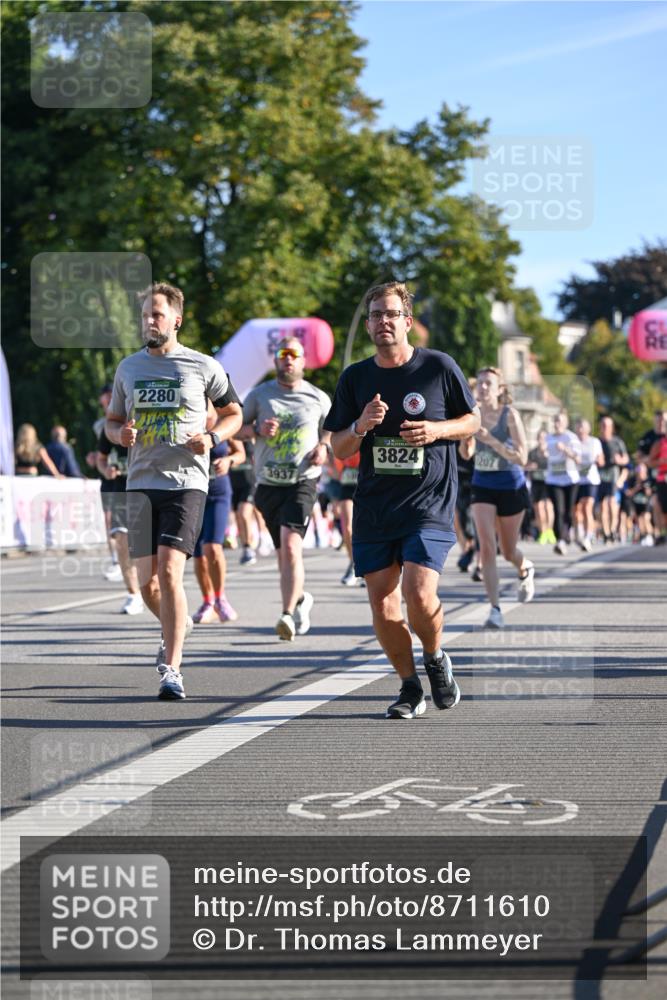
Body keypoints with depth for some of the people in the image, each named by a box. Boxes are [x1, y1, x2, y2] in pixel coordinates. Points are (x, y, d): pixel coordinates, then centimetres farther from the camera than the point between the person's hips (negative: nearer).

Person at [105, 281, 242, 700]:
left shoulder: (204, 367, 1)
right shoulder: (129, 367, 11)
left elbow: (234, 413, 13)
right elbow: (112, 420, 21)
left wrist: (212, 437, -7)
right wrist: (121, 434, -3)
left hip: (187, 482, -4)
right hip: (142, 482, 4)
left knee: (169, 571, -18)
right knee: (148, 582, 5)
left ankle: (172, 669, -14)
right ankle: (178, 625, 39)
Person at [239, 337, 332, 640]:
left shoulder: (318, 398, 6)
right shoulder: (259, 394, 7)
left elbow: (332, 429, 21)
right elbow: (236, 429, 11)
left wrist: (324, 447, -1)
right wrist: (258, 430, -10)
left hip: (302, 482, -3)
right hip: (268, 483, 3)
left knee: (291, 546, -21)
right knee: (282, 552, 13)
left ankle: (288, 615, -27)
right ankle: (300, 599, 39)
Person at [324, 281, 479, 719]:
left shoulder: (439, 366, -1)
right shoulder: (355, 378, 6)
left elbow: (473, 420, 9)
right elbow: (339, 450, 9)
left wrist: (437, 430, -11)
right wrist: (361, 426, -12)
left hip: (430, 504, -3)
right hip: (373, 509, 4)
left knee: (419, 592, -18)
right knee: (382, 605, 0)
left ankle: (436, 658, 12)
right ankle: (410, 689, 19)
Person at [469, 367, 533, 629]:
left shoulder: (510, 415, -13)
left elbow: (521, 458, -19)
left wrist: (491, 440, -29)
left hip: (510, 487, -2)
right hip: (482, 486, 2)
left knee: (508, 551, 13)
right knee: (487, 547, -16)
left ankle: (526, 570, 50)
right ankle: (495, 609, -14)